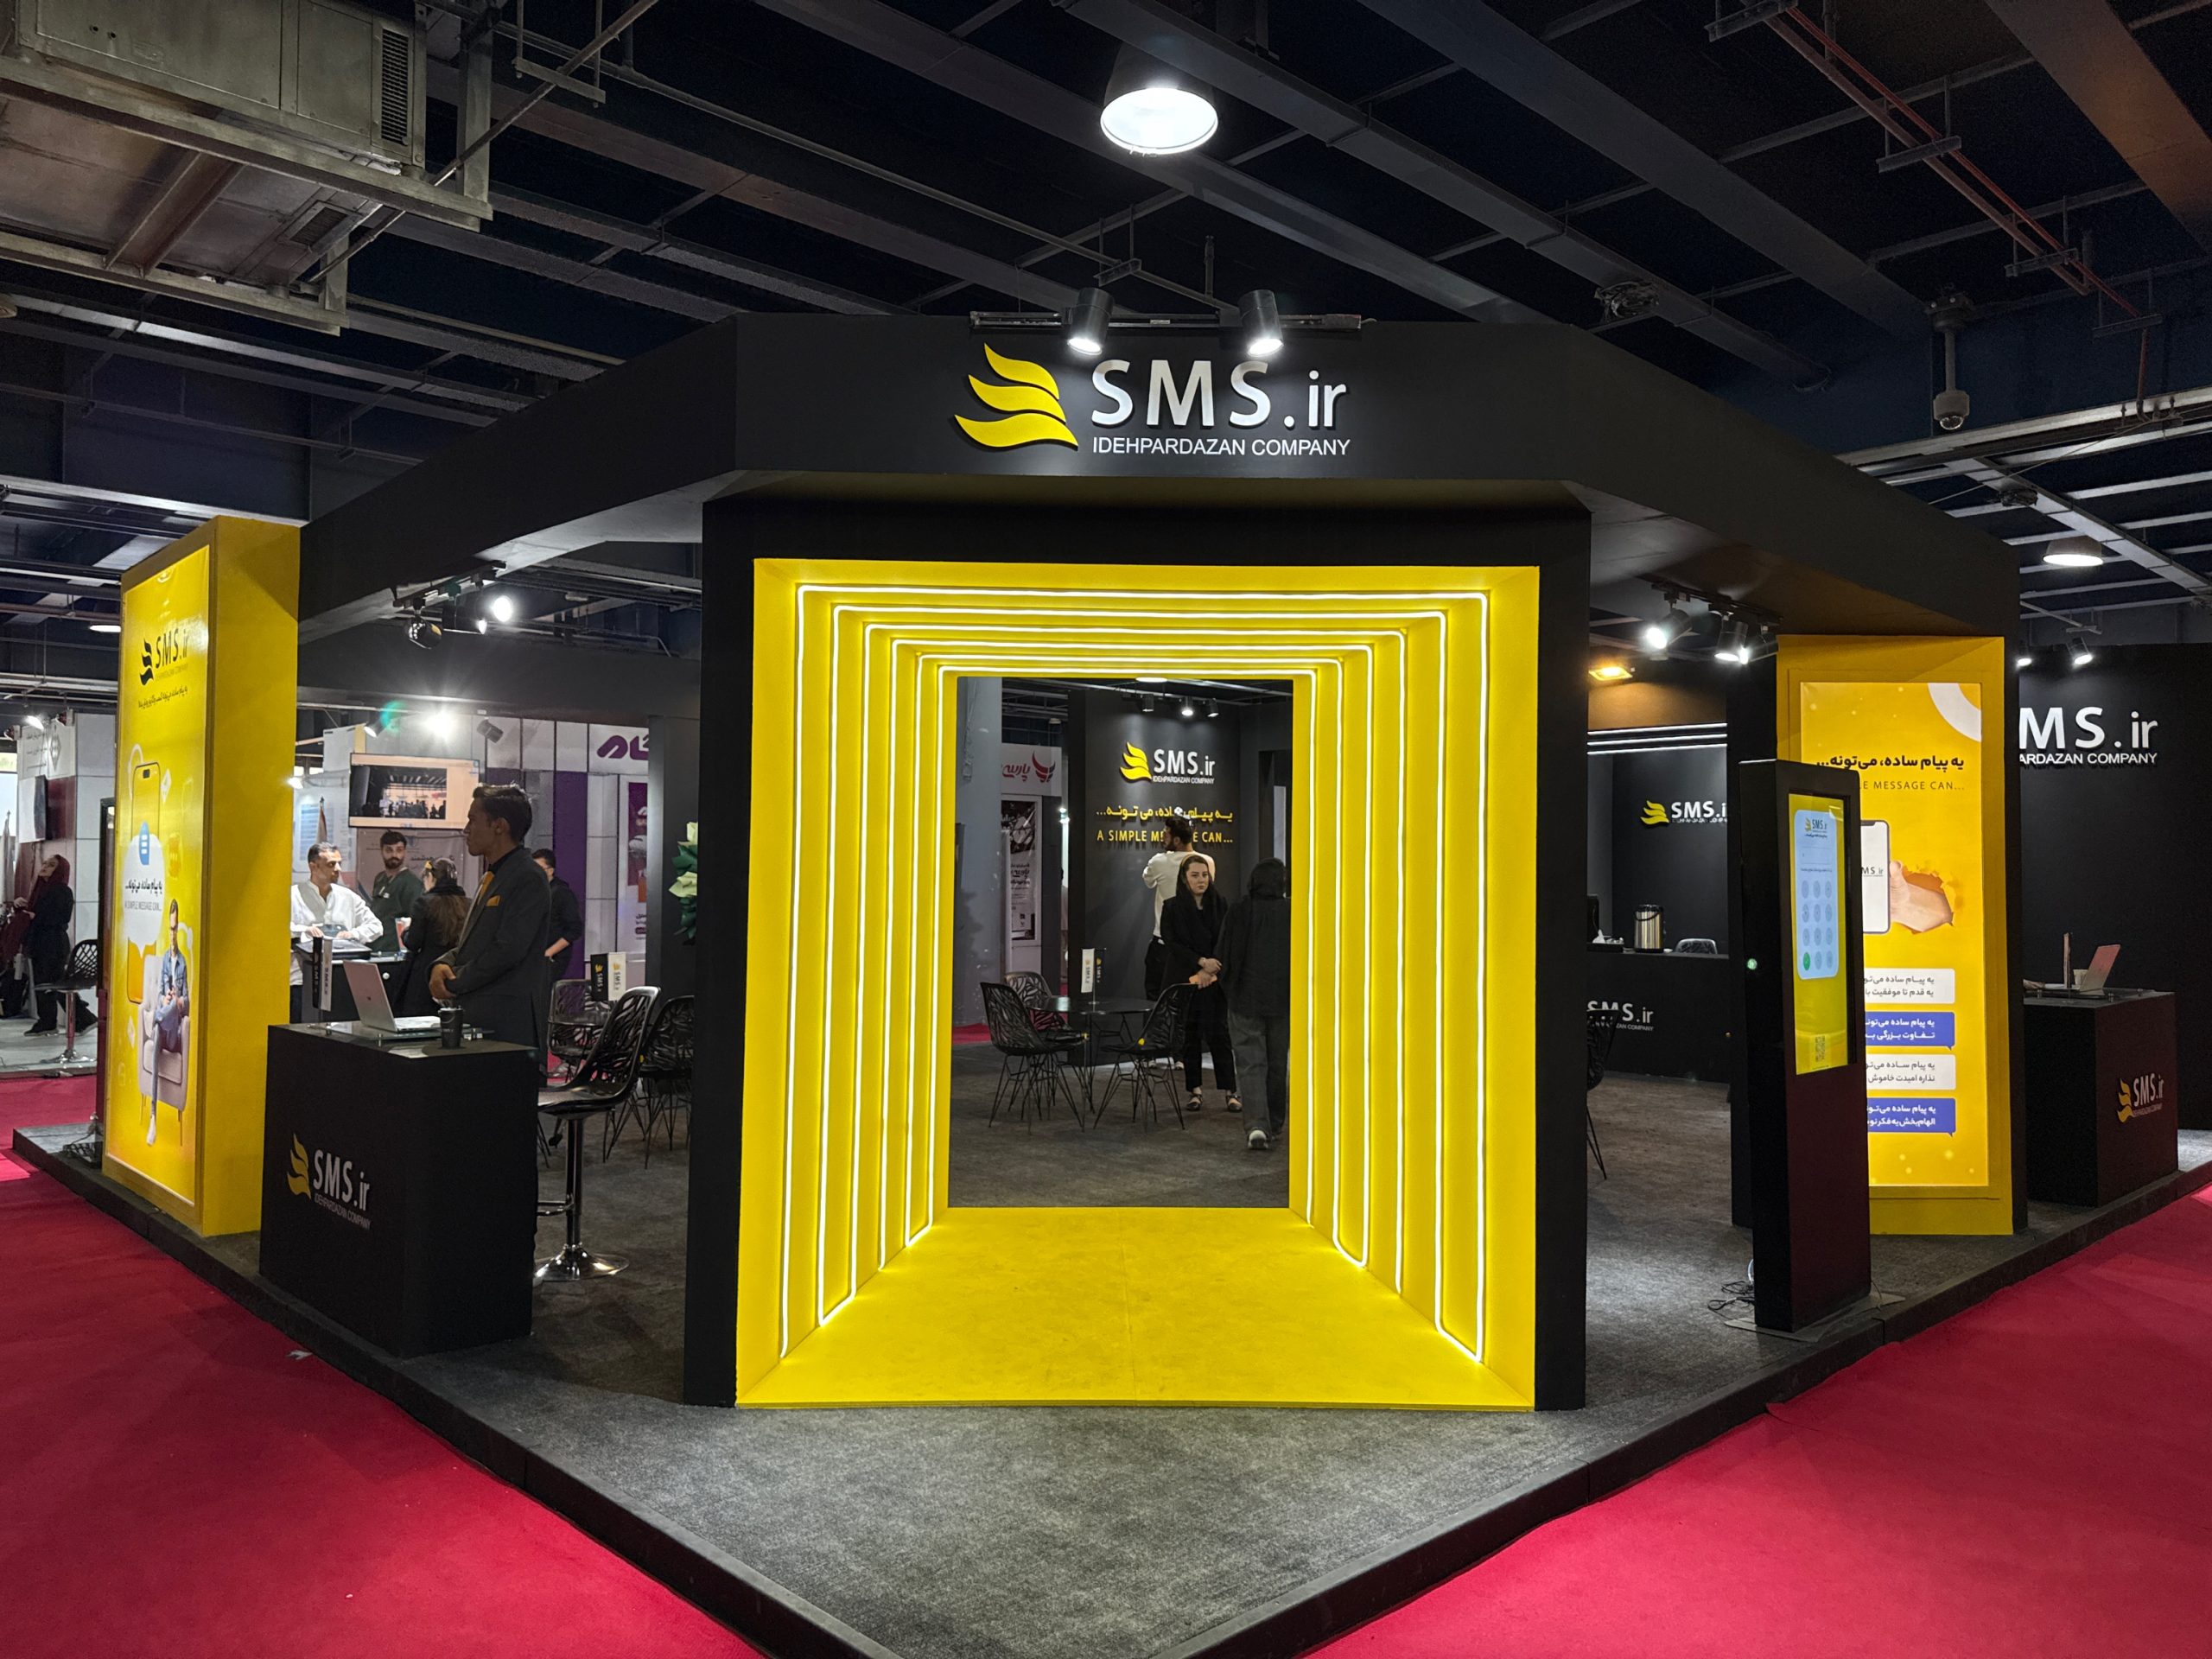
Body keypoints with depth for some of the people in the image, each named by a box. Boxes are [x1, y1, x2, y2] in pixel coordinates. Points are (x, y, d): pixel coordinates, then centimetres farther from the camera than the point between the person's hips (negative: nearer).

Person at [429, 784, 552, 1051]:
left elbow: (507, 951, -18)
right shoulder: (491, 876, 19)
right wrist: (442, 964, 1)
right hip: (477, 1017, 9)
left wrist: (454, 984, -10)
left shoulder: (529, 878, -11)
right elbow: (467, 943, 22)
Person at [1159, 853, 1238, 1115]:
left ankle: (1230, 1091, -1)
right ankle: (1196, 1092, 11)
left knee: (1218, 1033, -5)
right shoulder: (1173, 908, 2)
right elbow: (1171, 942, -6)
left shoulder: (1218, 904, 6)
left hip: (1214, 979, 0)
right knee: (1189, 1035, 3)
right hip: (1183, 979, 0)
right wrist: (1201, 961, -15)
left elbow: (1225, 942, 1)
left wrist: (1210, 969, -13)